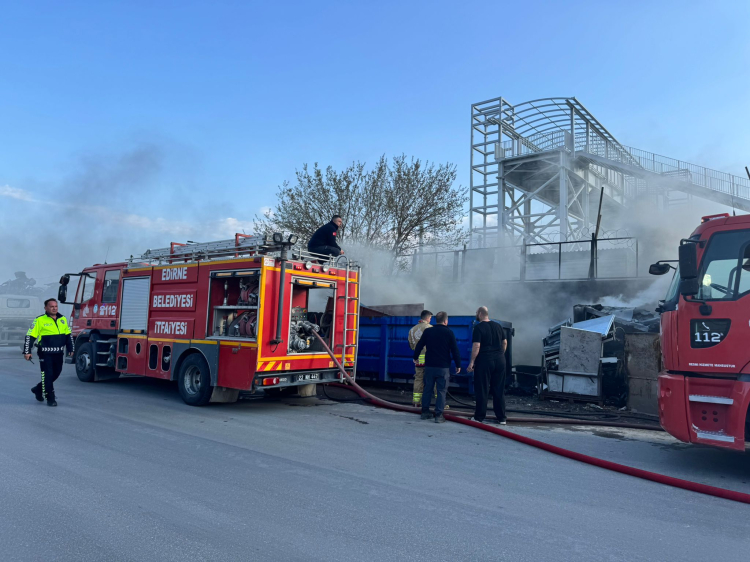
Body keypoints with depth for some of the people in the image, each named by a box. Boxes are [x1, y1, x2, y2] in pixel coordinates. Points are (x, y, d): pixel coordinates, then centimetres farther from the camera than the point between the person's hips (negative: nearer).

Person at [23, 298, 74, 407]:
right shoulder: (40, 320, -6)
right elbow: (30, 336, -6)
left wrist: (70, 349, 17)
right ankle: (50, 399, 8)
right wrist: (27, 352, -10)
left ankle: (38, 389, 37)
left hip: (59, 353, 6)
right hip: (45, 354, -6)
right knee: (47, 375, -2)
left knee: (56, 373, 15)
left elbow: (68, 335, 19)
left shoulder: (63, 319, 9)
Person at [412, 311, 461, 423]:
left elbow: (419, 345, 8)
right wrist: (458, 365, 4)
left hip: (429, 366, 3)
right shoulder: (449, 333, -5)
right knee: (441, 391, 2)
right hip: (443, 367, -3)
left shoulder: (427, 331, 2)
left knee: (427, 389, 13)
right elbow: (455, 350, -5)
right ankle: (438, 415, 0)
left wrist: (415, 357, 23)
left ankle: (425, 412, 19)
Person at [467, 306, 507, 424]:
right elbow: (505, 342, 14)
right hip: (500, 361, 6)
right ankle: (501, 418, 13)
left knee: (482, 390, 3)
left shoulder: (479, 327, -9)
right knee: (499, 390, 10)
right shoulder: (498, 326, 10)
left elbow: (476, 346, -15)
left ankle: (479, 417, 9)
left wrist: (471, 362, -11)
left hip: (484, 361, -5)